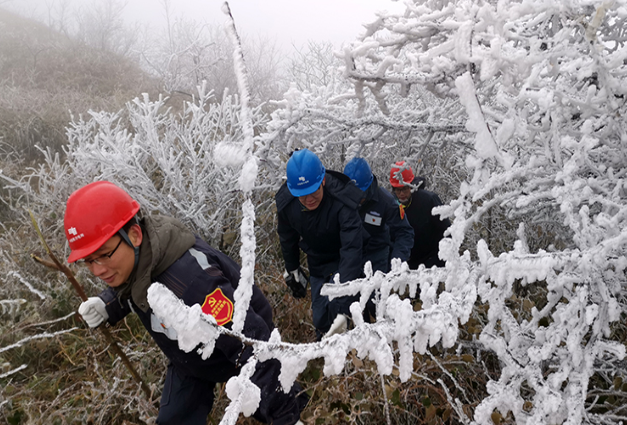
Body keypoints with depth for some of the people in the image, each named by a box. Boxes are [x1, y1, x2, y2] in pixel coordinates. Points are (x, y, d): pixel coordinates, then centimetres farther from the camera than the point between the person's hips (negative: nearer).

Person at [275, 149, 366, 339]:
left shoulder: (343, 202, -36)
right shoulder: (286, 203, -20)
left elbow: (351, 251, -43)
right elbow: (288, 240, 3)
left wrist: (343, 304, -50)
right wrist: (292, 271, 13)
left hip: (344, 259, -4)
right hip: (318, 264, 4)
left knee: (334, 304, -27)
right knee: (320, 318, 8)